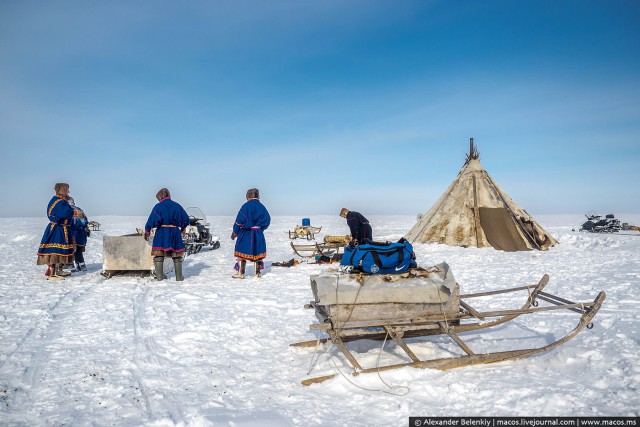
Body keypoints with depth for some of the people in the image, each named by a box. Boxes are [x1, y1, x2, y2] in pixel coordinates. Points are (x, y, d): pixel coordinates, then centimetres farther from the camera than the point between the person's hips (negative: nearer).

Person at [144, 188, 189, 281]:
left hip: (161, 233, -3)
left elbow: (153, 221, -12)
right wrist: (182, 229, 23)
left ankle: (159, 276, 6)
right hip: (175, 232, 3)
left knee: (159, 255, 6)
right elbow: (186, 219, 7)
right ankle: (179, 277, 13)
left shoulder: (158, 207, -5)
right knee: (177, 255, 10)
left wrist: (147, 231, -2)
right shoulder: (177, 206, 5)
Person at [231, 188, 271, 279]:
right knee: (257, 252, 13)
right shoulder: (261, 207, 5)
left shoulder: (246, 206, -11)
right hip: (258, 234, 5)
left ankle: (240, 273, 4)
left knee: (242, 252, 3)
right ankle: (258, 273, 19)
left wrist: (235, 232, -2)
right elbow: (267, 221, 8)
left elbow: (239, 221, -12)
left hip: (246, 234, -5)